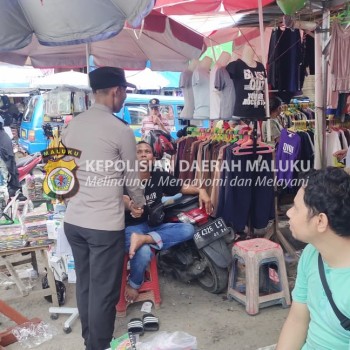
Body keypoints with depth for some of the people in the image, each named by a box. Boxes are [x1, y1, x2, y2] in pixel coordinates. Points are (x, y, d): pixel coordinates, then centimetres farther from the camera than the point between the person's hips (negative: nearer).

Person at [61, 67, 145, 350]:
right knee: (104, 291, 7)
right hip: (105, 223, -7)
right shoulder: (121, 130, -10)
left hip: (73, 219, 7)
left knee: (85, 285, 19)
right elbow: (132, 177, 0)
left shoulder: (71, 125, 6)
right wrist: (140, 203, 19)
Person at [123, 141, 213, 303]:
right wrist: (130, 206, -53)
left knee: (188, 229, -15)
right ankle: (134, 284, -2)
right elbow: (123, 199, -28)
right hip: (132, 227, -5)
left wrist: (200, 190, -14)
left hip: (154, 225, 5)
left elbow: (182, 187, 6)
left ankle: (144, 239, -28)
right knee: (144, 252, -35)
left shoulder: (160, 176, 3)